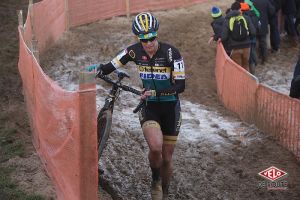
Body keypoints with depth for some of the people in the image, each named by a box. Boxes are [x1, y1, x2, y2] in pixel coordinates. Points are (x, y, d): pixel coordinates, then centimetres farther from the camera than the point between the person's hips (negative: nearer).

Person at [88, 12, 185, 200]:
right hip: (149, 106, 1)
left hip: (170, 107, 0)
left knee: (167, 158, 8)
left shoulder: (171, 52, -19)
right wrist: (98, 70, -26)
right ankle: (155, 180, 5)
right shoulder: (135, 51, -11)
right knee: (156, 147, -27)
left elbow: (181, 85, -22)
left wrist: (156, 92, -34)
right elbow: (111, 66, -4)